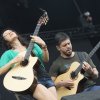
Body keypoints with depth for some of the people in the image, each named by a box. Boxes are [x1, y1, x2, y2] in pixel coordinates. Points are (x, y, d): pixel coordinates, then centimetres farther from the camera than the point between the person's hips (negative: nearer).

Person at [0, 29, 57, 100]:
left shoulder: (32, 46, 21)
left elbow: (46, 59, 11)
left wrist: (43, 45, -5)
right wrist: (13, 61, -12)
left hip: (43, 77, 4)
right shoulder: (8, 53, 12)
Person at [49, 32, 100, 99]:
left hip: (91, 87, 4)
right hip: (75, 92, -4)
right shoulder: (56, 64, 5)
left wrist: (90, 71, -6)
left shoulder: (83, 55, 15)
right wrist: (62, 83, -16)